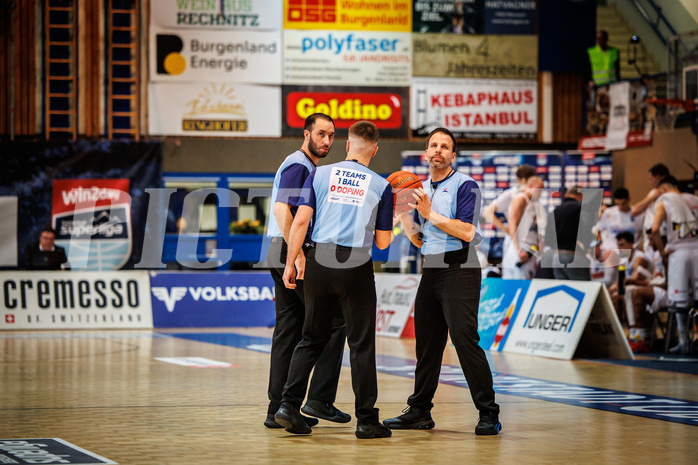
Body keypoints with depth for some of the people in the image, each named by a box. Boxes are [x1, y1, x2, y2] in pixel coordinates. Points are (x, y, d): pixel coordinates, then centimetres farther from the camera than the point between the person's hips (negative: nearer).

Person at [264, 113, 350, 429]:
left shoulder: (307, 167, 22)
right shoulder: (298, 165, -10)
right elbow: (281, 209, -23)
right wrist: (298, 255, -27)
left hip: (284, 255, 10)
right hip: (291, 251, -10)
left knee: (289, 332, 7)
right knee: (334, 321, -7)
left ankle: (279, 410, 7)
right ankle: (319, 399, -7)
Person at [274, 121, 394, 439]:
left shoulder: (320, 175, 4)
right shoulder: (381, 186, 3)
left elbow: (301, 221, -3)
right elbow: (383, 242, 5)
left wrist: (290, 264, 2)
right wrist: (387, 218, 24)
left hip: (319, 261, 2)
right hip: (357, 267, -2)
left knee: (312, 339, 14)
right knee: (361, 343, 4)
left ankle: (289, 404, 5)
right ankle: (366, 419, 6)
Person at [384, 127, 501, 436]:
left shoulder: (464, 186, -5)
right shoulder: (420, 190, 17)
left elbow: (466, 232, -17)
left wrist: (430, 213, -16)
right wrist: (402, 212, 4)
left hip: (459, 269, -7)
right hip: (431, 270, 7)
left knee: (465, 338, -14)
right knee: (426, 341, 11)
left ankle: (488, 414, -11)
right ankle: (419, 412, 19)